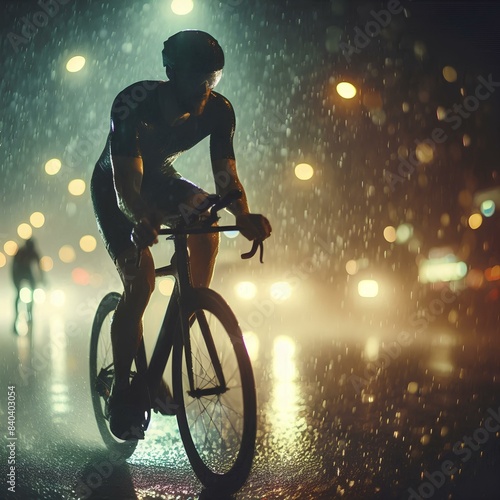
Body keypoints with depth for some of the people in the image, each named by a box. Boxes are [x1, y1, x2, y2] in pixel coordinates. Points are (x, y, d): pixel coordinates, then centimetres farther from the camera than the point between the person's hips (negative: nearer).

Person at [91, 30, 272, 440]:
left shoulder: (218, 110, -24)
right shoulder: (134, 104, -35)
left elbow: (225, 175, -27)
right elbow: (126, 182, -41)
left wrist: (244, 216, -48)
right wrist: (141, 221, -63)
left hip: (160, 178, 5)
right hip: (113, 187, -4)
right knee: (140, 282, -18)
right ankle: (122, 390, 0)